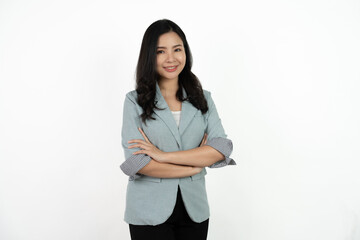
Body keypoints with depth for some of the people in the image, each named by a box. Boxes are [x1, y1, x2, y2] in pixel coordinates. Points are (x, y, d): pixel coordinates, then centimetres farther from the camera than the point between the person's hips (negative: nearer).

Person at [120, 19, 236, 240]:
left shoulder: (203, 99, 6)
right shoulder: (135, 101, -3)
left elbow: (221, 149, -8)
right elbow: (136, 163, -12)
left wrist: (163, 155, -16)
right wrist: (195, 165, -8)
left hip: (194, 209, 3)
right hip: (150, 212, -2)